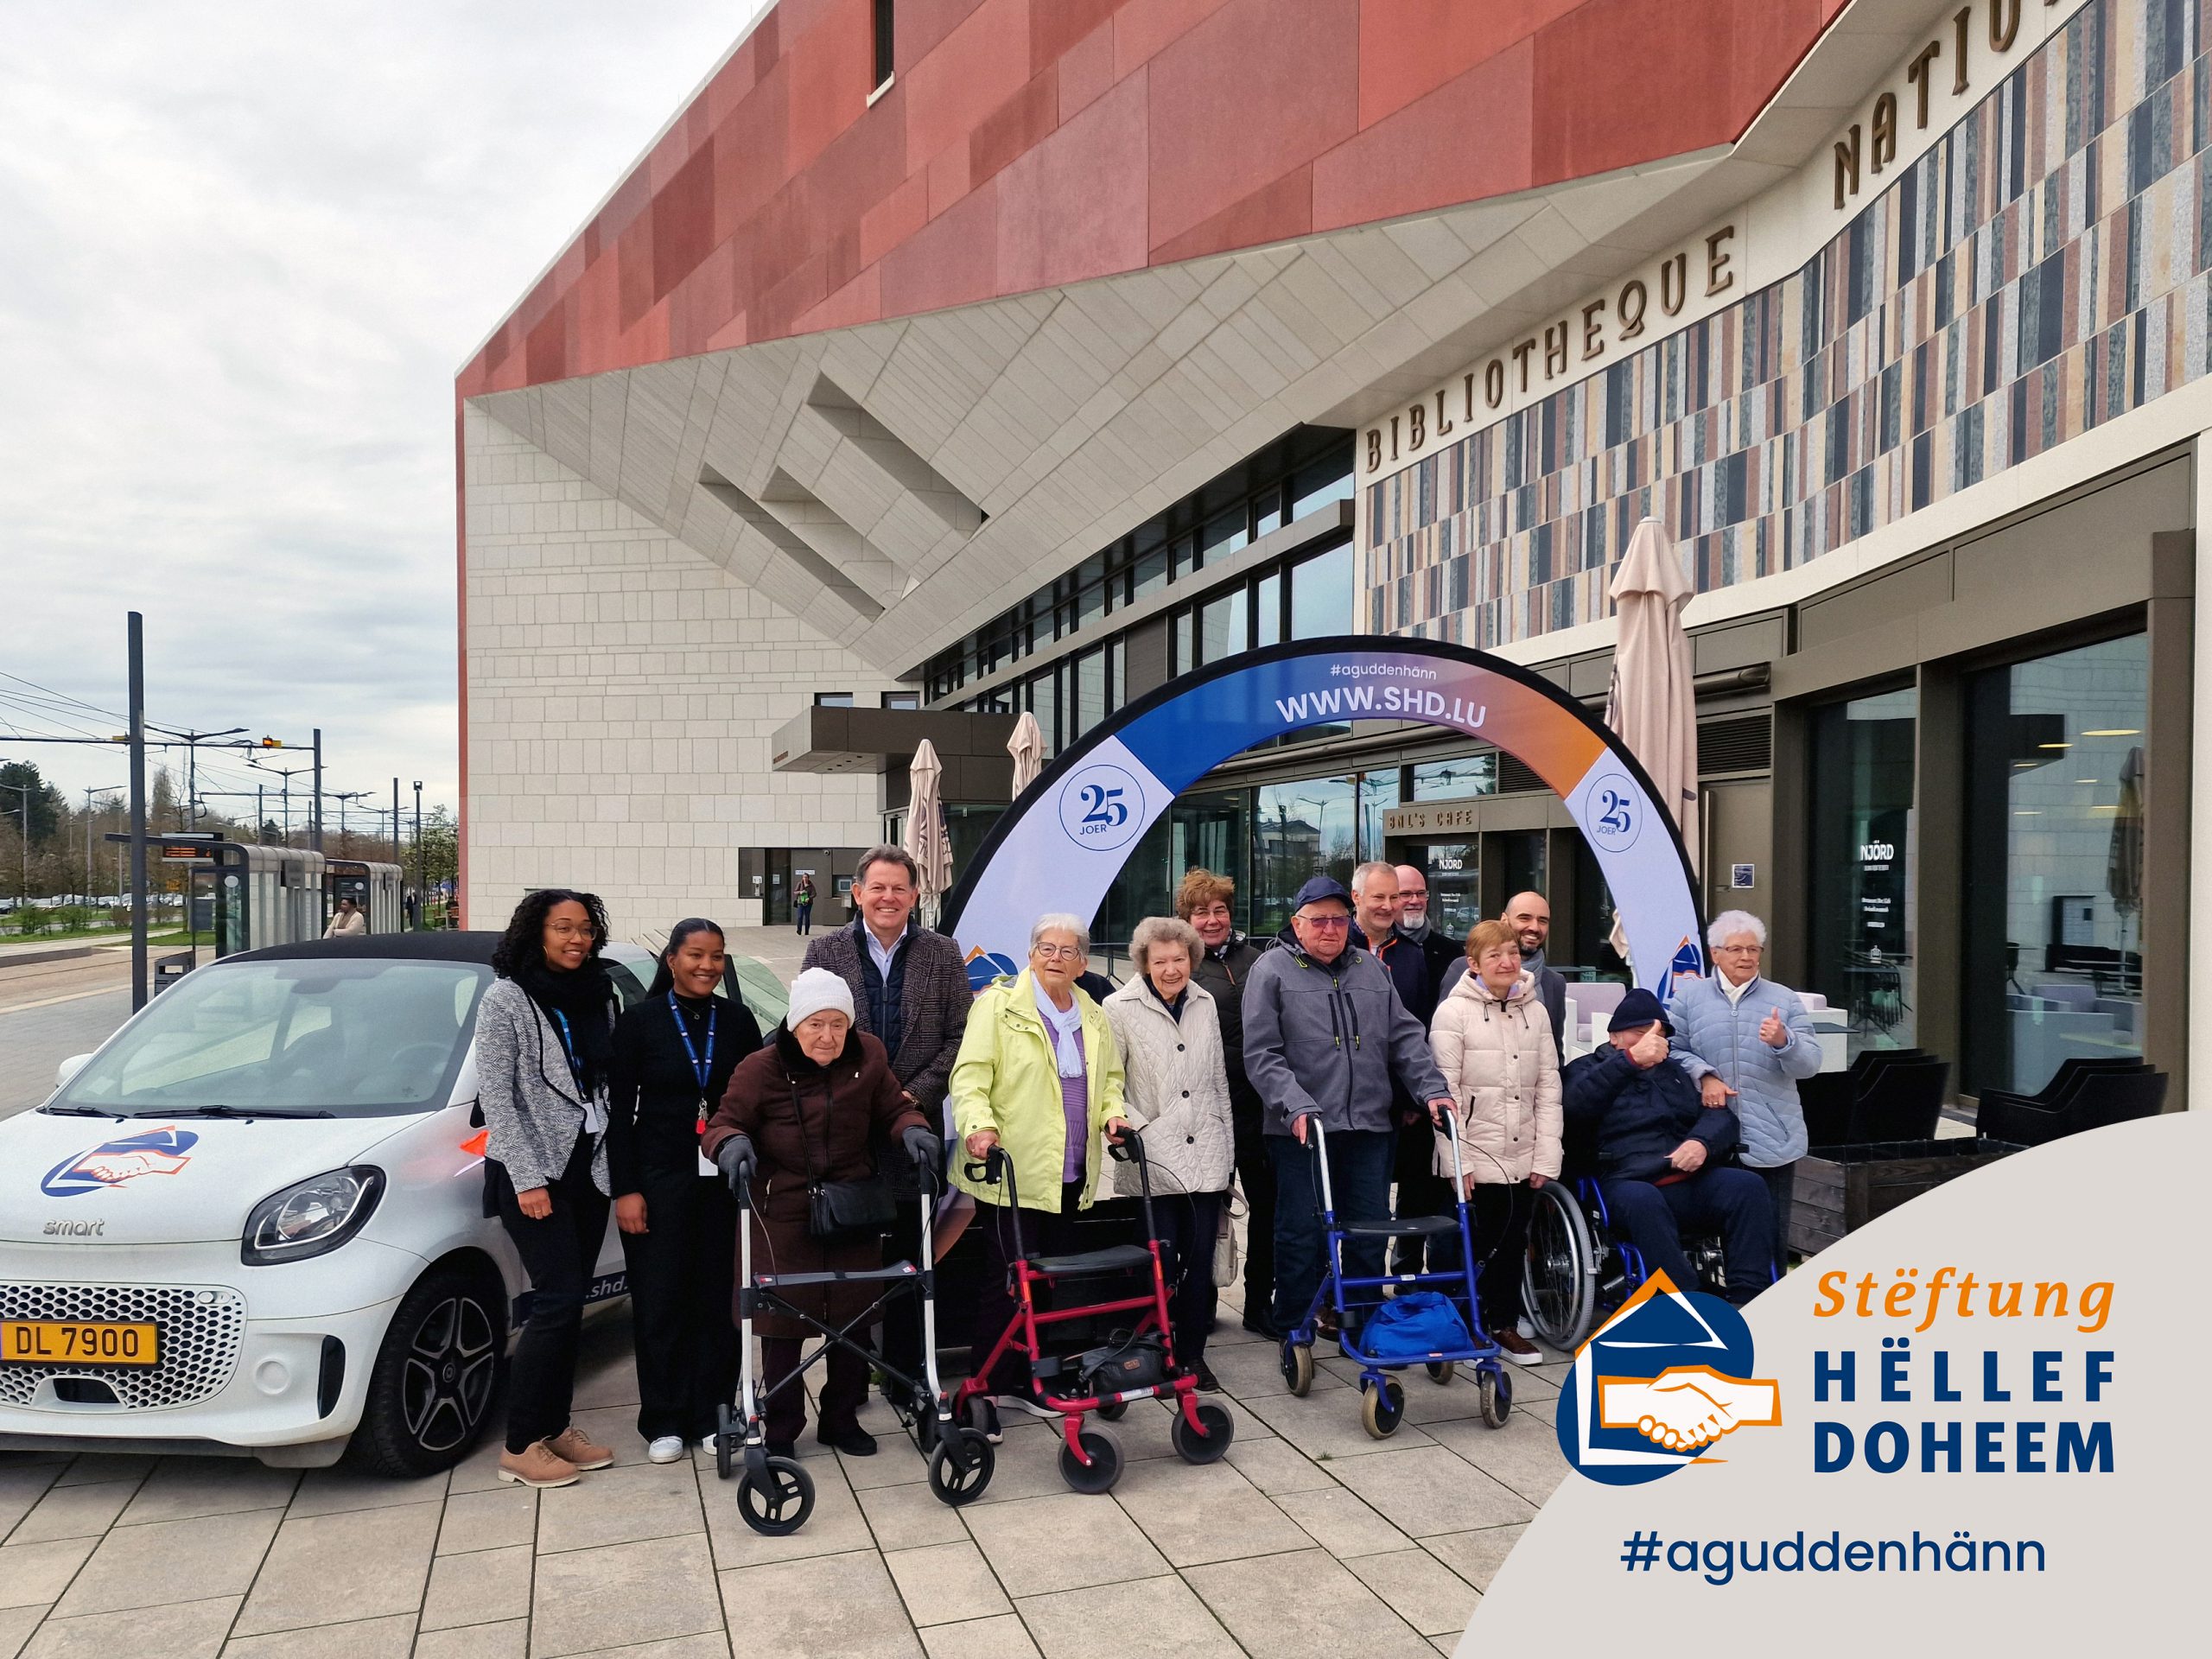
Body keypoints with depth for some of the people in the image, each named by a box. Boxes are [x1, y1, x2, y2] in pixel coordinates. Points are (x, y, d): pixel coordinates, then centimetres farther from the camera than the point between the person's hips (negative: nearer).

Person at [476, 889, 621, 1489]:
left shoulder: (598, 996, 9)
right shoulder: (506, 999, -7)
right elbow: (496, 1096, -10)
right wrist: (527, 1178, -15)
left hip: (589, 1167, 6)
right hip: (531, 1173, -6)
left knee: (569, 1303, 9)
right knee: (557, 1300, -10)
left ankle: (556, 1426, 20)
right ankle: (520, 1446, 0)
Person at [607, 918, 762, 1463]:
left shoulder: (738, 1019, 5)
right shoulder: (639, 1021, -1)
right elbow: (620, 1111, -1)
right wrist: (625, 1189, -6)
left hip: (725, 1179, 2)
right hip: (660, 1180, -2)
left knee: (718, 1298, 6)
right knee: (660, 1301, 3)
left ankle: (713, 1414, 18)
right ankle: (663, 1422, 16)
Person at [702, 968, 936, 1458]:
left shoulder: (868, 1056, -3)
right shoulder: (761, 1068, -13)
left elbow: (893, 1110, 4)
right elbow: (722, 1124, -8)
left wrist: (912, 1129, -18)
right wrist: (732, 1144, -32)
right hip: (783, 1214, -3)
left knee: (853, 1319, 12)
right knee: (782, 1326, 2)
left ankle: (841, 1419, 30)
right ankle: (780, 1432, 18)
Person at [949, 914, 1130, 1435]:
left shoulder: (1093, 1016, 14)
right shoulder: (1000, 1004, -6)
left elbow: (1110, 1077, 24)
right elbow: (970, 1075, -13)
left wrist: (1112, 1113, 5)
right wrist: (979, 1124, -29)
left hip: (1068, 1176, 6)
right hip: (1011, 1171, -6)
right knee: (1007, 1279, -3)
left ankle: (1024, 1381, 27)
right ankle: (984, 1388, 10)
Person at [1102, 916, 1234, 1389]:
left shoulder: (1205, 1003, 11)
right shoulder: (1120, 1008, -4)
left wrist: (1228, 1145, 17)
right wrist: (1134, 1125, -15)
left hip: (1206, 1157, 4)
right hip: (1153, 1160, -4)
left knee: (1200, 1260, 7)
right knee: (1161, 1262, -3)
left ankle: (1193, 1353, 22)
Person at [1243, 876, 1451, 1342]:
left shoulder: (1371, 968, 14)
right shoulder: (1271, 971, -2)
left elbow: (1405, 1038, 13)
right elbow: (1261, 1055, -8)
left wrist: (1432, 1089, 0)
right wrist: (1296, 1106, -19)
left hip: (1369, 1128, 4)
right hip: (1301, 1129, -4)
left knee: (1371, 1231, 9)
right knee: (1302, 1233, 2)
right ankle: (1295, 1331, 17)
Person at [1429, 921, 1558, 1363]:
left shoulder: (1536, 1012, 8)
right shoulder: (1454, 1011, -7)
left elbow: (1548, 1089, 7)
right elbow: (1445, 1091, -10)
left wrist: (1546, 1157, 2)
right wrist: (1457, 1159, -14)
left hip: (1523, 1159, 5)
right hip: (1474, 1157, -5)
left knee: (1513, 1243, 14)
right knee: (1467, 1247, 1)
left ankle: (1504, 1325, 28)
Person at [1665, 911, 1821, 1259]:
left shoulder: (1785, 1000, 9)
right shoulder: (1690, 996, 7)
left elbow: (1809, 1064, 1)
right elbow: (1674, 1050, 2)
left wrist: (1784, 1041, -18)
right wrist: (1704, 1076, -13)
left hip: (1773, 1141, 1)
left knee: (1773, 1236, 4)